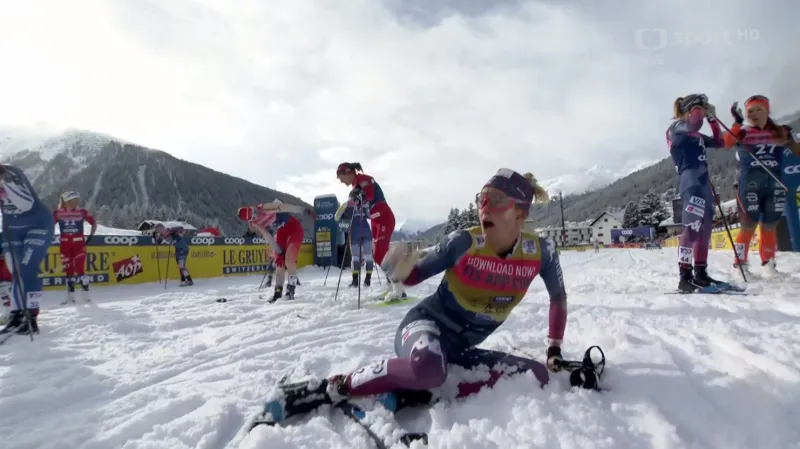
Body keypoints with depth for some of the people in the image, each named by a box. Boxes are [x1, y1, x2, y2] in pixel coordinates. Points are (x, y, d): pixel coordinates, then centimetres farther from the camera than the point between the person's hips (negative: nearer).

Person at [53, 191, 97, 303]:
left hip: (78, 243, -2)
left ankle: (86, 294, 3)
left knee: (80, 269, -6)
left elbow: (94, 223, 6)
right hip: (64, 244, 2)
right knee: (68, 270, 8)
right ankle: (70, 295, 18)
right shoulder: (58, 212, -2)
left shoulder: (81, 212, -3)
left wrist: (90, 236, 2)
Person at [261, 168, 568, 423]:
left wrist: (555, 350, 11)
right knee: (427, 366, -40)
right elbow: (415, 275, -6)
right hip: (427, 324, -5)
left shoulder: (540, 251, -7)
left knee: (538, 376, -16)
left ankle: (409, 396, -22)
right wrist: (400, 268, -30)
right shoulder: (464, 242, -15)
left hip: (459, 350, 5)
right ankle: (333, 388, -17)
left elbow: (558, 298, 12)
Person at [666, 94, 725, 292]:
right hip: (692, 181, -10)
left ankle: (700, 274, 16)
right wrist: (701, 109, -3)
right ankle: (685, 276, -23)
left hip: (703, 182, 10)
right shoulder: (677, 127, -2)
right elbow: (694, 124, -24)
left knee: (705, 228, 10)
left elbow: (719, 142, 31)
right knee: (693, 227, -19)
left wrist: (712, 119, 23)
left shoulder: (696, 135, 25)